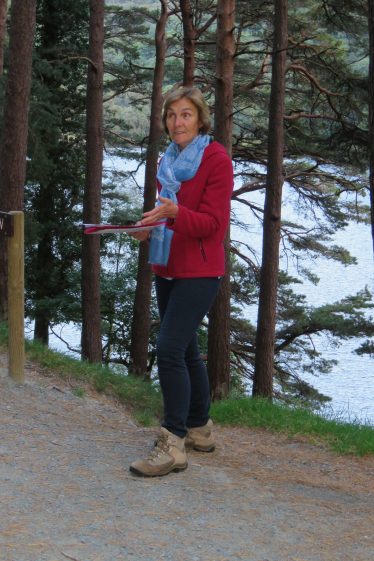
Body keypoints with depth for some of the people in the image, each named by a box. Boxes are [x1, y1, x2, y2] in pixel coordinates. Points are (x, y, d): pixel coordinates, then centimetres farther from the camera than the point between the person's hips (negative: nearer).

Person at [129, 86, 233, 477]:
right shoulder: (169, 161, 13)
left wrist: (173, 213, -32)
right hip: (167, 268, 8)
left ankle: (172, 446, -14)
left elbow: (213, 221, -16)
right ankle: (199, 430, 27)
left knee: (170, 349, -17)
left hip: (198, 271, -8)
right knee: (185, 349, 14)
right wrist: (150, 227, 2)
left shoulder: (216, 159, -10)